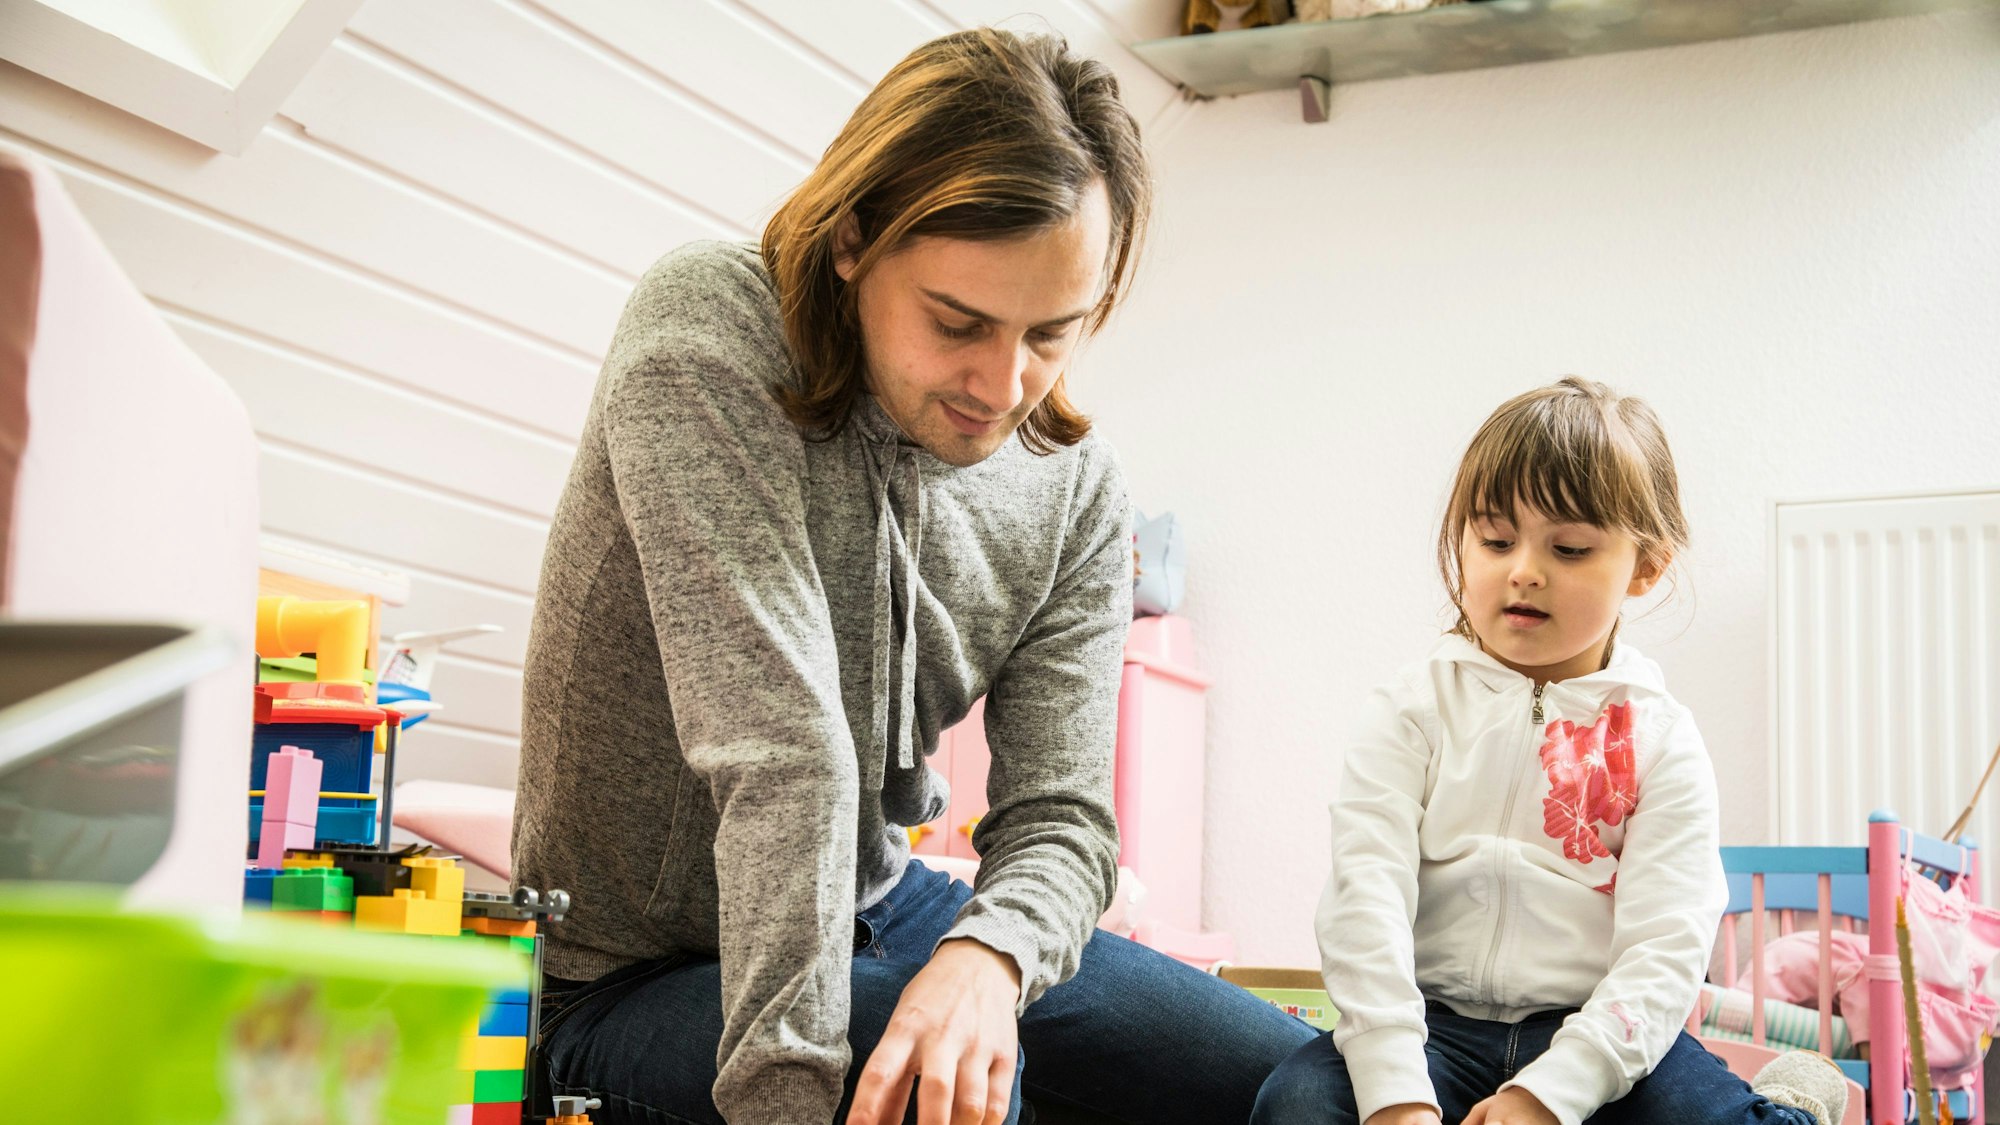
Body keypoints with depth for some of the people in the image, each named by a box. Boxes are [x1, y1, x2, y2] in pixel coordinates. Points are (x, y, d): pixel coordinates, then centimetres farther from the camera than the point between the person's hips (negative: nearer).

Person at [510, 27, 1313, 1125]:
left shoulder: (1076, 488, -6)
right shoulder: (705, 327, -23)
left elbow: (1058, 817, -9)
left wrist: (988, 956, -33)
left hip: (876, 912, 6)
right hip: (635, 975, -6)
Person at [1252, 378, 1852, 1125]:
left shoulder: (1660, 739, 3)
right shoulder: (1415, 709, 3)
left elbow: (1666, 949, -6)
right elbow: (1365, 893, -9)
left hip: (1595, 1033, -2)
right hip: (1437, 1022, 2)